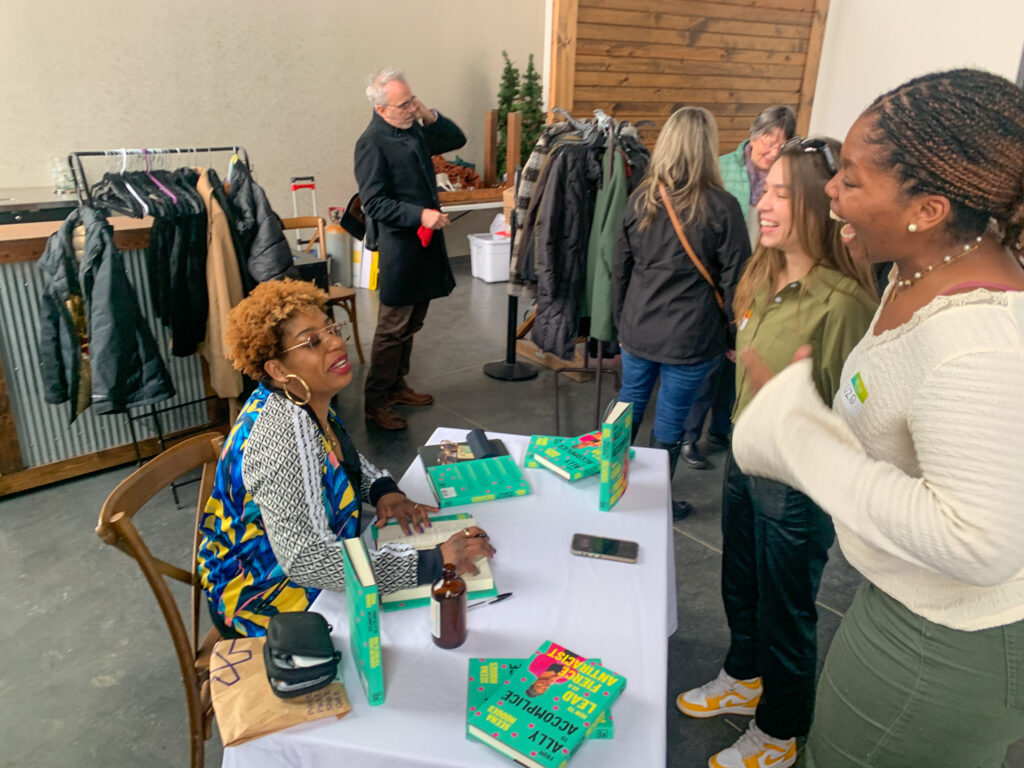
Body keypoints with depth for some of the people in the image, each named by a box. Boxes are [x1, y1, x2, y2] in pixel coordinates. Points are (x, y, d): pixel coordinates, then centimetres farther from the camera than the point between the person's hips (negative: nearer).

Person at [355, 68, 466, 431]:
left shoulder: (414, 130, 9)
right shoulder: (372, 143, -15)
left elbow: (456, 140, 18)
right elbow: (375, 203, -18)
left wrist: (431, 117, 1)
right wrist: (420, 215, -27)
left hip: (426, 241, 9)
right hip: (399, 245, -9)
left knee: (411, 323, 17)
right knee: (393, 328, -3)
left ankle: (396, 387, 31)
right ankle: (376, 403, 9)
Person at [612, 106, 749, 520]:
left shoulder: (641, 199, 0)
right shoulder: (721, 206, -12)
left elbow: (620, 268, 7)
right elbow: (734, 280, -9)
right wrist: (735, 336, 4)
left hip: (638, 330, 4)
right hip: (691, 338, -4)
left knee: (628, 410, 20)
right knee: (669, 425, 10)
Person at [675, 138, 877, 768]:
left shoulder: (843, 303, -27)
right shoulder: (764, 277, -1)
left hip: (798, 486, -7)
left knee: (786, 610, 14)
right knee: (741, 586, 26)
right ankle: (745, 679, 54)